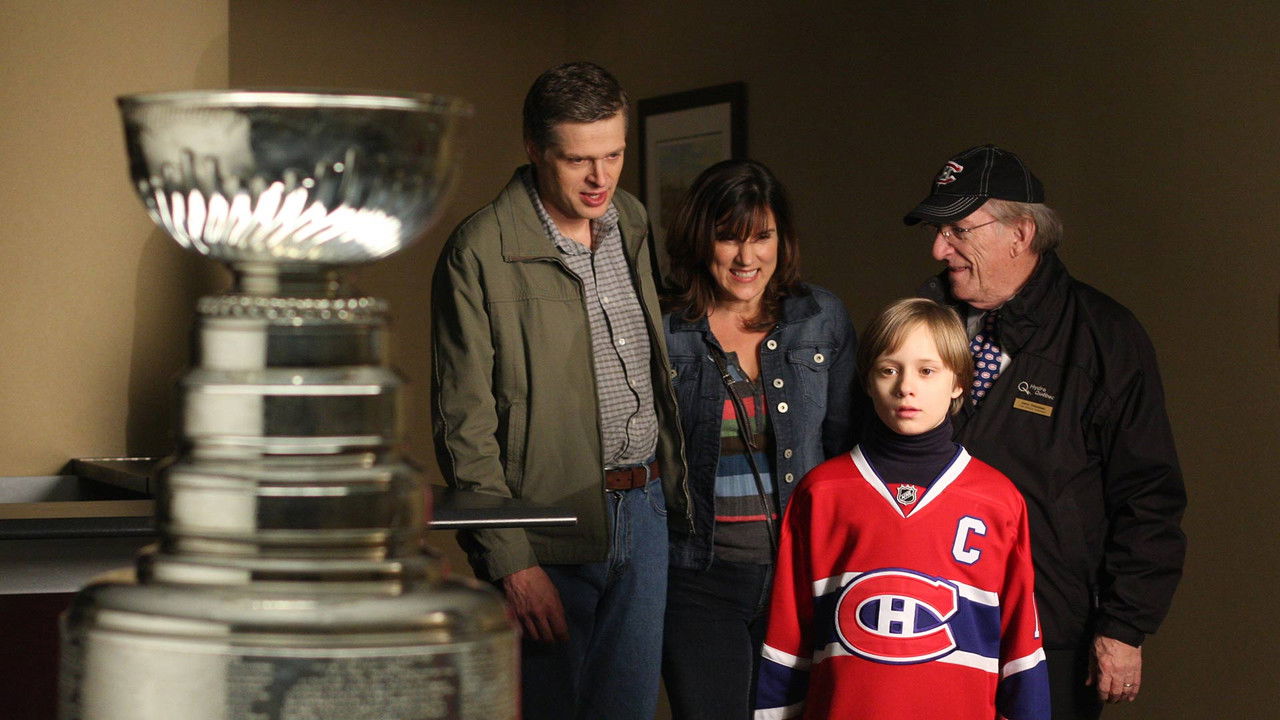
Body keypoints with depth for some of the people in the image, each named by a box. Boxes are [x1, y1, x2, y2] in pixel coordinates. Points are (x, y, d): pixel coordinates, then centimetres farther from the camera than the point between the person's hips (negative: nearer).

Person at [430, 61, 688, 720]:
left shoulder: (631, 222, 10)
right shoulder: (480, 252, -11)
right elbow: (464, 424, -12)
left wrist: (672, 484, 13)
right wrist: (511, 561, -16)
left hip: (642, 511, 6)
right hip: (549, 536, -6)